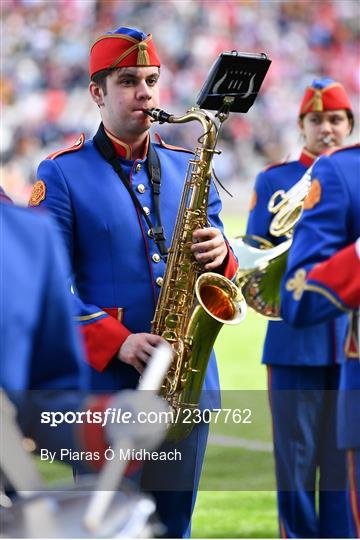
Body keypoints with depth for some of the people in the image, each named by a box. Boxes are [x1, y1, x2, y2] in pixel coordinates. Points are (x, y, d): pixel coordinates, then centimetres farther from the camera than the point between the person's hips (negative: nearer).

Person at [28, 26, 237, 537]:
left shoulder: (187, 167, 14)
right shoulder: (63, 174, 0)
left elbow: (220, 271, 17)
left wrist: (219, 255, -7)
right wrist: (117, 342, -18)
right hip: (105, 386, -4)